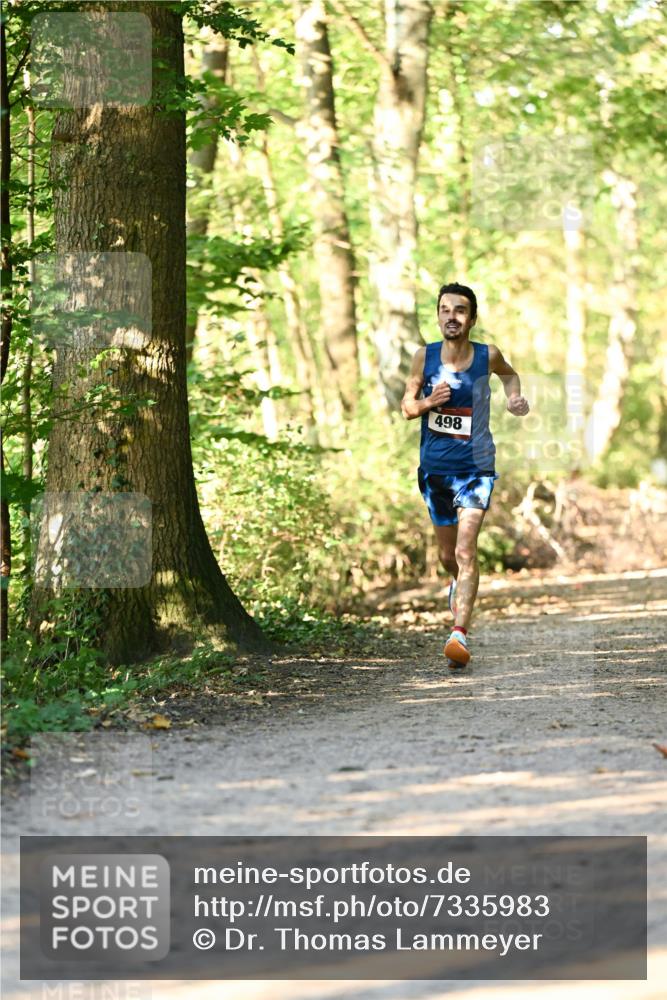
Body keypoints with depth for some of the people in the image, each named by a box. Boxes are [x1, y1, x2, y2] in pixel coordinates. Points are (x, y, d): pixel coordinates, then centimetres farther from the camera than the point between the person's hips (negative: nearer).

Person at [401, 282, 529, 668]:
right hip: (435, 467, 3)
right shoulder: (425, 357, -4)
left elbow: (509, 374, 19)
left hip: (475, 467, -3)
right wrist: (427, 403, -16)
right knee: (448, 555, 17)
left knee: (465, 551, -18)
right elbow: (407, 405, 5)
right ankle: (460, 584, 51)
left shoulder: (488, 356, -5)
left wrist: (515, 397, -1)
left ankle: (461, 633, -25)